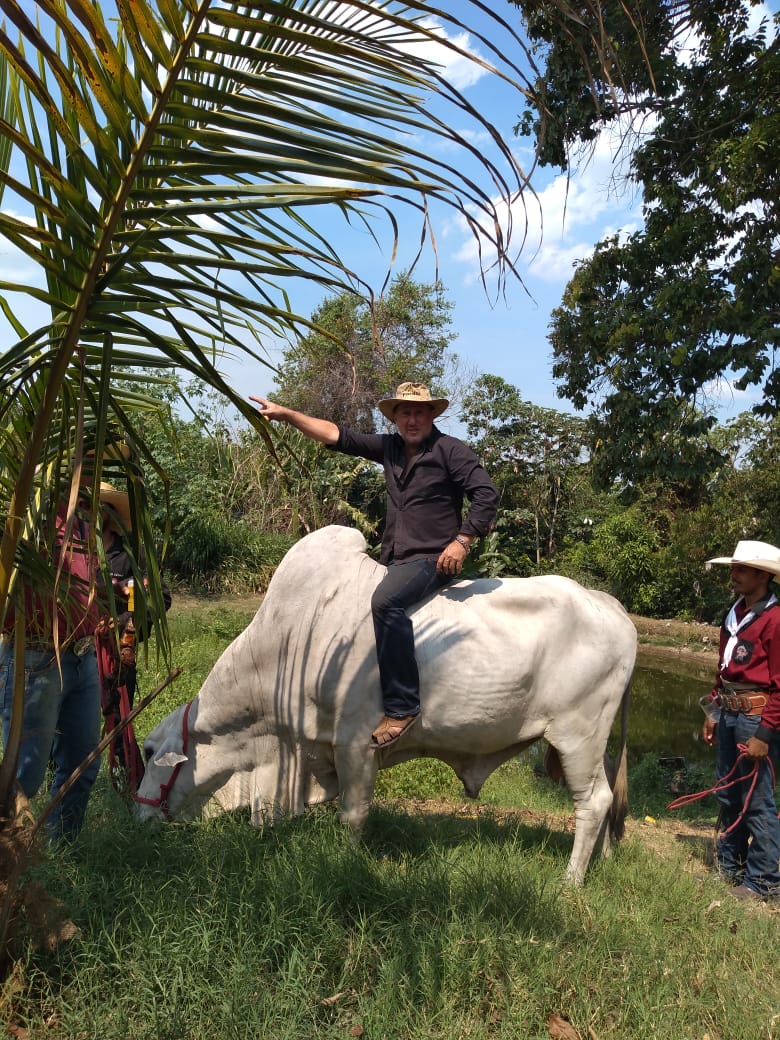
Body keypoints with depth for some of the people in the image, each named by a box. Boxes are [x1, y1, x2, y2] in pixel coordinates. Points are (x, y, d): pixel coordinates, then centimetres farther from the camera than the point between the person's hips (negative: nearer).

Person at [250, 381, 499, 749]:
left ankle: (402, 706, -29)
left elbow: (487, 495, -11)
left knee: (385, 600, -34)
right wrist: (286, 414, 5)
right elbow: (336, 435, 10)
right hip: (393, 561, 8)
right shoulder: (389, 447, 11)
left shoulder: (450, 450, -5)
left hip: (432, 560, -8)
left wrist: (462, 541, -19)